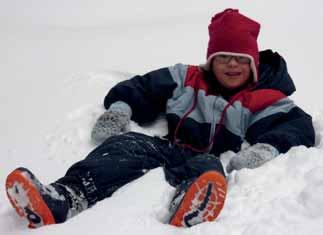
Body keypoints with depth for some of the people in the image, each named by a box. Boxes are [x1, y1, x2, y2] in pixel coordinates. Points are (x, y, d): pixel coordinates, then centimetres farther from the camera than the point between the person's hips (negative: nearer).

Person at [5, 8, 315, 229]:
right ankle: (63, 199, -50)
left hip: (208, 163, -2)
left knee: (207, 166, -38)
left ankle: (188, 213, -75)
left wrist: (265, 149, -24)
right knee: (127, 145, -26)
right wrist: (118, 109, -1)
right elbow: (140, 88, 21)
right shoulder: (184, 79, 20)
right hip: (168, 149, 3)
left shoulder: (266, 102, 11)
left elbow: (299, 127, -3)